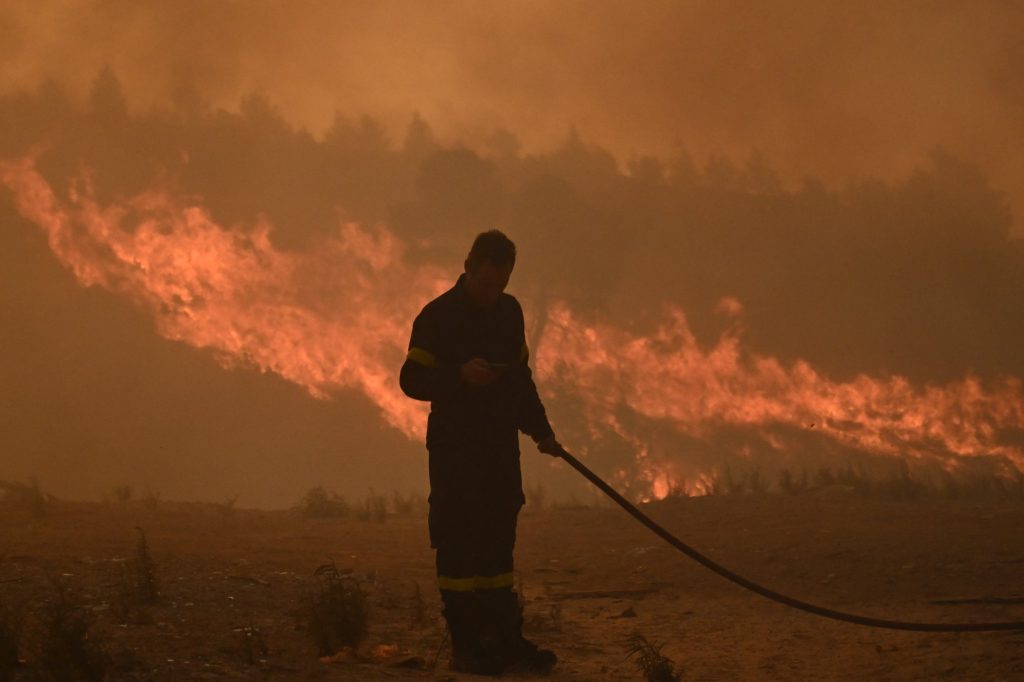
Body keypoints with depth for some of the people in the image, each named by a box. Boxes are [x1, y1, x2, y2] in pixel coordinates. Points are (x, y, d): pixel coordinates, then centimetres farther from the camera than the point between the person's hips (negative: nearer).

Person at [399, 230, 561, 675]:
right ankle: (465, 645, -5)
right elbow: (411, 379, -10)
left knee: (498, 543, 8)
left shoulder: (509, 312, 12)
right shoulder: (438, 316, -8)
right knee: (459, 545, -7)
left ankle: (506, 640, 11)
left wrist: (540, 430, 17)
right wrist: (460, 375, -26)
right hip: (454, 449, -6)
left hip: (501, 446, 6)